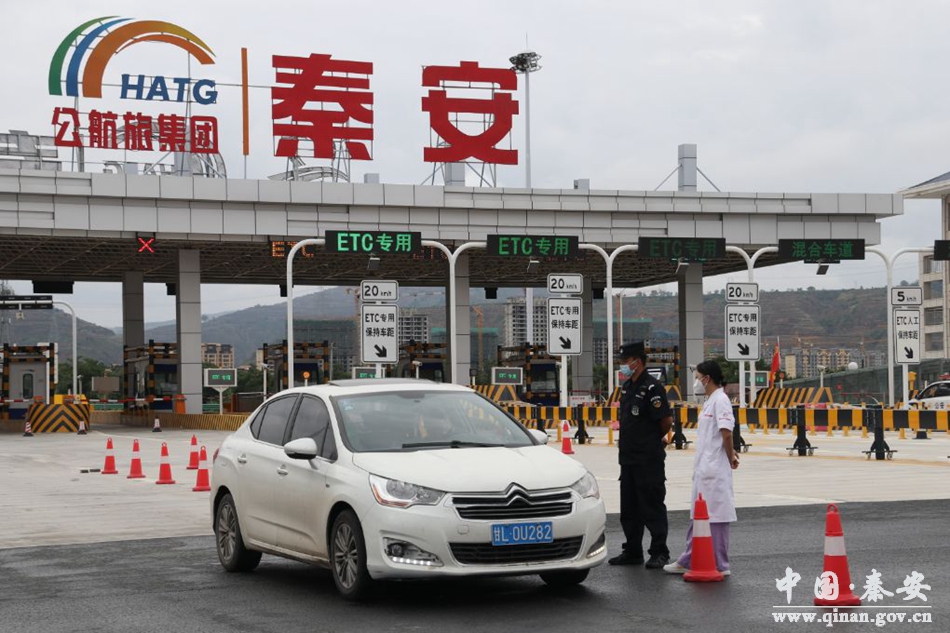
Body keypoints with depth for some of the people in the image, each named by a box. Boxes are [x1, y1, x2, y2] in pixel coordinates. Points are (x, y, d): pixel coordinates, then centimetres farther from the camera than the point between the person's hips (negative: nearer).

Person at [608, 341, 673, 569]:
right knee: (629, 508, 13)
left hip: (649, 459, -9)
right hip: (628, 456, 9)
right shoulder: (627, 387, 13)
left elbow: (667, 421, -15)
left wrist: (656, 439, 1)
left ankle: (659, 553, 4)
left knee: (652, 507, -3)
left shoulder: (652, 388, -14)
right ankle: (632, 552, 22)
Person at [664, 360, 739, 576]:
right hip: (703, 468, 10)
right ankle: (689, 561, 21)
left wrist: (730, 458, -9)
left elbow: (726, 432, -20)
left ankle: (719, 566, 3)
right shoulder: (710, 401, 16)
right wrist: (730, 455, 6)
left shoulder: (720, 400, -13)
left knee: (715, 517, -3)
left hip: (714, 469, -10)